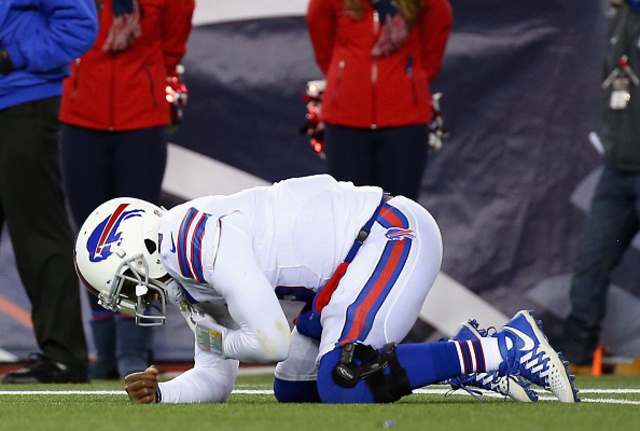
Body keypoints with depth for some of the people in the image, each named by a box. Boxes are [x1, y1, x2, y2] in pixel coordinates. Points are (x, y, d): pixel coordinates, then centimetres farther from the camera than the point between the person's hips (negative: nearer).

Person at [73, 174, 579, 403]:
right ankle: (465, 355, 9)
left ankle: (506, 349, -19)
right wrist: (159, 395, -1)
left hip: (392, 235, -10)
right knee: (295, 390, 9)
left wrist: (225, 340, -1)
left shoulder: (204, 239, -19)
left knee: (342, 383, -23)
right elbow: (217, 381, 18)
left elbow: (273, 341, -22)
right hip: (366, 254, 10)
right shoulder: (190, 278, 13)